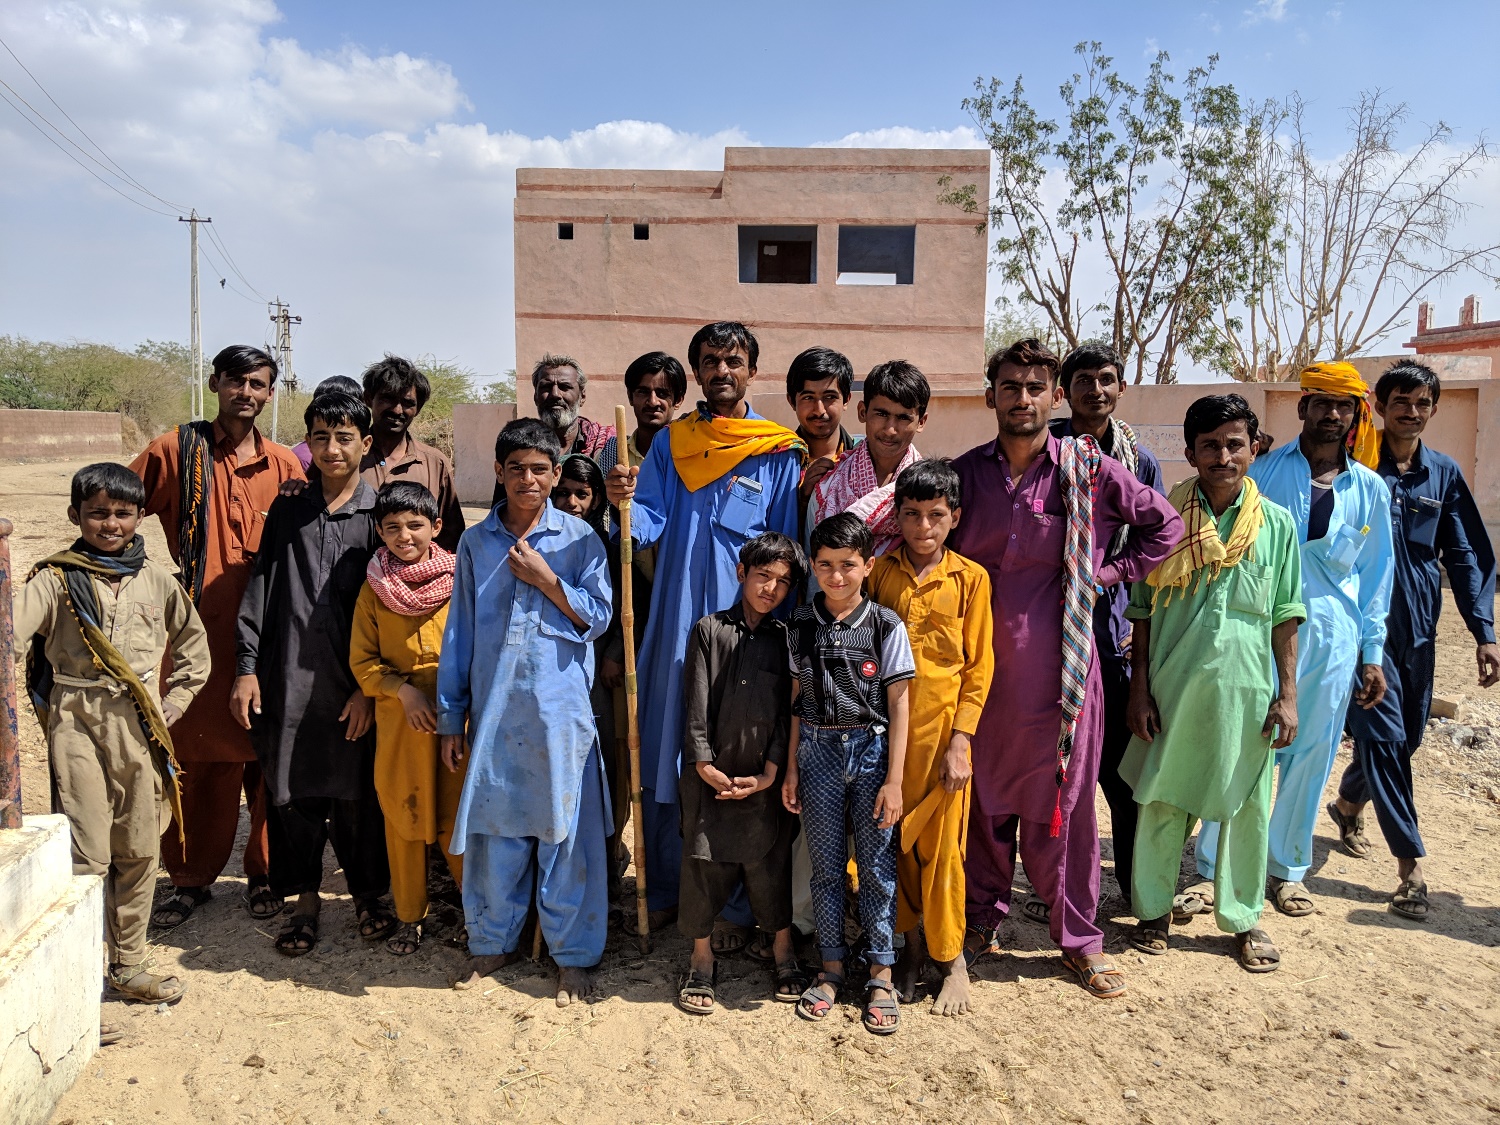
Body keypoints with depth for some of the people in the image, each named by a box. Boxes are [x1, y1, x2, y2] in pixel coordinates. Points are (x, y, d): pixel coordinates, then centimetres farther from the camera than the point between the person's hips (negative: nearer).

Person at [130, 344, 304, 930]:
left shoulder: (284, 465, 8)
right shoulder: (176, 450, 3)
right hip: (198, 634, -1)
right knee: (198, 760, 6)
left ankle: (263, 872, 23)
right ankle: (191, 877, 22)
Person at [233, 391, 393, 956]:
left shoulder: (378, 515, 0)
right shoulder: (287, 511, 9)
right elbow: (259, 589, 8)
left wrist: (370, 685, -6)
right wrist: (247, 668, 1)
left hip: (354, 684, -2)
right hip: (289, 680, 2)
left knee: (357, 794, 5)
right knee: (293, 792, 7)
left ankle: (367, 894, 24)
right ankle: (305, 898, 24)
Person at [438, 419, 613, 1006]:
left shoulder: (579, 538, 1)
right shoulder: (476, 543, 8)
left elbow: (598, 616, -1)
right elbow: (459, 633, 9)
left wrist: (545, 579, -12)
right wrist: (451, 717, 8)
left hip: (560, 710, -2)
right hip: (493, 710, 2)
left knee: (565, 832, 4)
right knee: (494, 830, 11)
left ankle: (573, 954, 18)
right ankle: (494, 942, 29)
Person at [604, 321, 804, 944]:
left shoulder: (779, 453, 1)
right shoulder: (670, 443, 9)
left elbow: (785, 551, 2)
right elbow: (648, 525, -1)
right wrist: (624, 504, -23)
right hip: (674, 626, 3)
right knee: (663, 757, 8)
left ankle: (735, 905, 17)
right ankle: (665, 892, 25)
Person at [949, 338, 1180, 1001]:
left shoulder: (1090, 469, -1)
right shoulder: (966, 472, 5)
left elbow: (1165, 524, 10)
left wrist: (1109, 573, 2)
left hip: (1058, 666, -2)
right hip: (981, 665, 2)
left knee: (1064, 799, 6)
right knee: (984, 797, 12)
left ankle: (1079, 938, 20)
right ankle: (983, 917, 29)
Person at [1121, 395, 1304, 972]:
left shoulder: (1277, 523, 0)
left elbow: (1286, 617, 4)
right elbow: (1142, 611, 1)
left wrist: (1288, 694, 0)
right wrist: (1138, 689, -2)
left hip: (1247, 688, 1)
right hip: (1173, 686, 0)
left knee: (1247, 806, 10)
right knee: (1162, 799, 9)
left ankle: (1245, 918, 28)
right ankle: (1154, 908, 27)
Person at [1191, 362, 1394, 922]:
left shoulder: (1370, 489, 9)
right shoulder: (1265, 471, 0)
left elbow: (1376, 574, 13)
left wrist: (1372, 654, 11)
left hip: (1331, 639, 3)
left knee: (1311, 754, 9)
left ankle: (1288, 870, 25)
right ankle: (1212, 871, 7)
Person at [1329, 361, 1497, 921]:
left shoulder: (1444, 474, 7)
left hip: (1417, 632, 5)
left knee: (1405, 739, 15)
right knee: (1384, 738, -9)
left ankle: (1347, 805, 42)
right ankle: (1411, 866, -3)